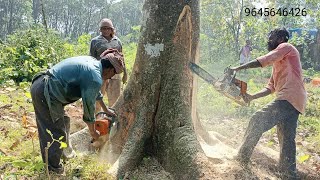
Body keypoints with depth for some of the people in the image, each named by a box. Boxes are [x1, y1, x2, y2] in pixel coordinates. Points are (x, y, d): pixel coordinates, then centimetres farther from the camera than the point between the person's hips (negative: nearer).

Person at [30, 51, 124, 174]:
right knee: (57, 134, 1)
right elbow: (89, 105, -5)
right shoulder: (95, 78, -15)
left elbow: (94, 91, 30)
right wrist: (93, 132, 11)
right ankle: (53, 169, 15)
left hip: (40, 85, 10)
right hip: (46, 93, -10)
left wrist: (105, 109, 41)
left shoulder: (92, 61, 14)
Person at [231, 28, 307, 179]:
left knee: (257, 120, -13)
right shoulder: (278, 64, 29)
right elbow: (270, 88, 25)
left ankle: (242, 158, -6)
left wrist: (238, 68, -11)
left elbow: (263, 60, -12)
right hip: (294, 104, 10)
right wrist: (252, 97, 14)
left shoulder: (286, 47, 3)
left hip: (288, 98, -10)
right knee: (287, 140, 12)